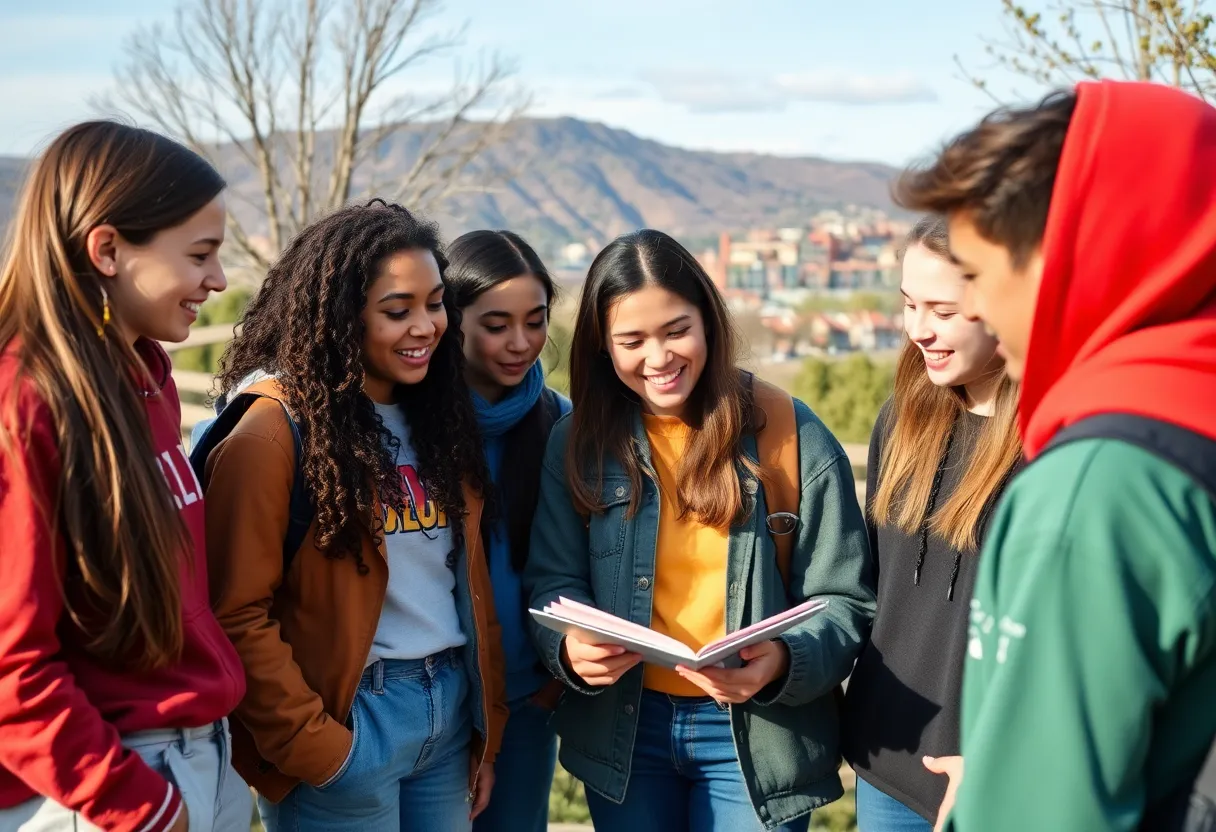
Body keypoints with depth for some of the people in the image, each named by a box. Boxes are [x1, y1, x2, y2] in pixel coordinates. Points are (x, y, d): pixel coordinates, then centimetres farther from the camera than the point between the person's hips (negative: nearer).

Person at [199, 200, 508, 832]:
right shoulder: (273, 430, -13)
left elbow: (467, 577, 12)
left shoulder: (437, 411, 9)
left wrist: (487, 728, 9)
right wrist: (310, 744, -16)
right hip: (350, 718, -6)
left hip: (451, 709, 7)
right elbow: (238, 613, -15)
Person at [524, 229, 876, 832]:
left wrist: (783, 661, -27)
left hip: (755, 736, -2)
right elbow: (554, 581, 0)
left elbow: (842, 601, -6)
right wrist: (571, 646, -22)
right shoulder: (578, 441, -1)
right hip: (622, 730, 2)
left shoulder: (790, 435, -8)